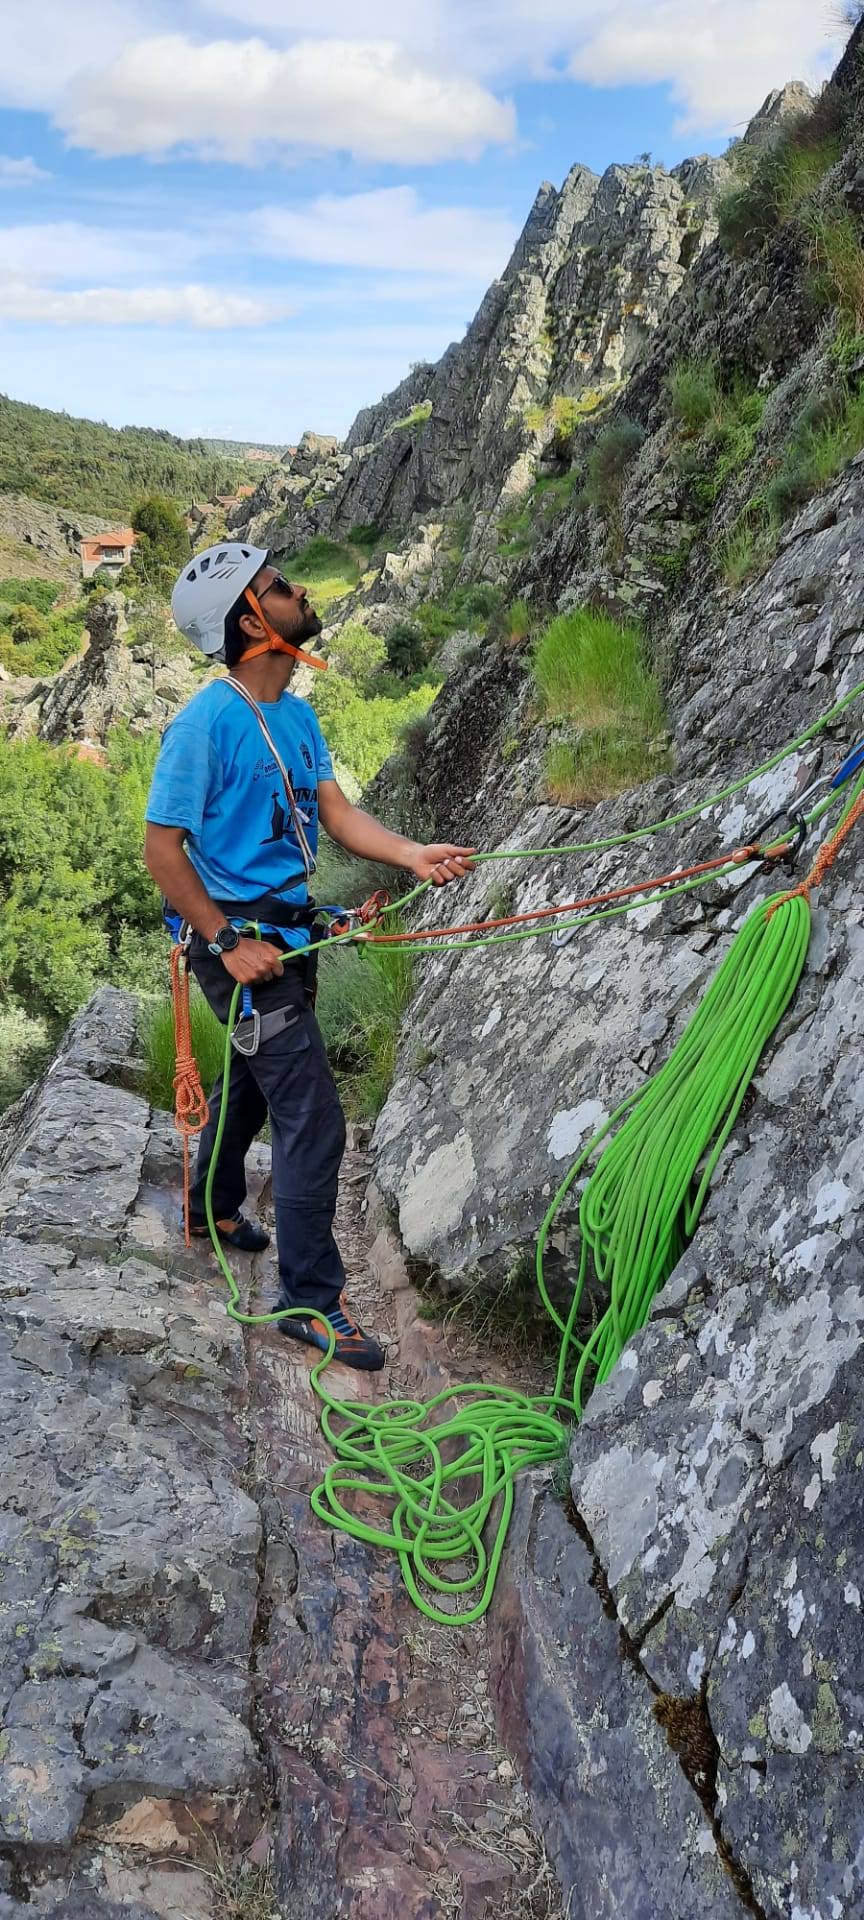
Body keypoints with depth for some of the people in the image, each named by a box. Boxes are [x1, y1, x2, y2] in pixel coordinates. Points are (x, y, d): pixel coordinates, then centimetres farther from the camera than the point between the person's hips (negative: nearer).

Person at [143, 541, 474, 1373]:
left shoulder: (297, 715, 6)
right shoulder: (208, 722, -20)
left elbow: (338, 813, 0)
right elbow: (162, 848, -18)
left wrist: (413, 854, -18)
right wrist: (227, 944, -19)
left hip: (288, 931, 9)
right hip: (240, 938, -9)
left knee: (255, 1079, 27)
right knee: (313, 1121, -8)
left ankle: (213, 1206, 51)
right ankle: (309, 1300, 5)